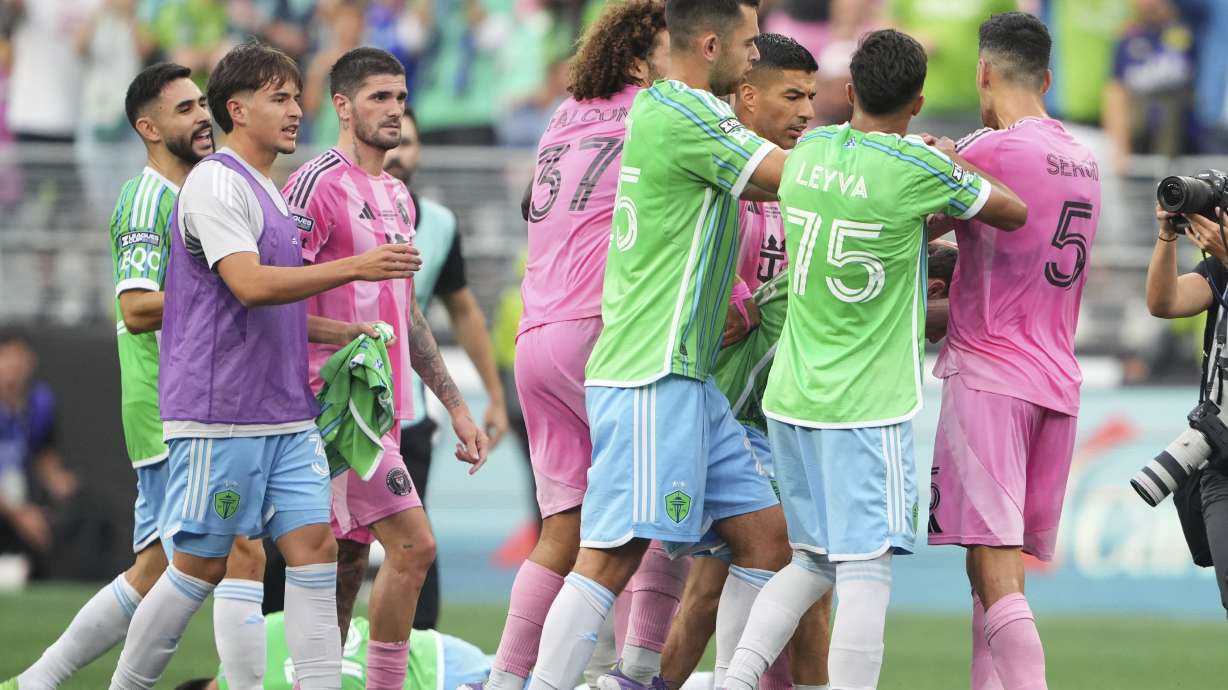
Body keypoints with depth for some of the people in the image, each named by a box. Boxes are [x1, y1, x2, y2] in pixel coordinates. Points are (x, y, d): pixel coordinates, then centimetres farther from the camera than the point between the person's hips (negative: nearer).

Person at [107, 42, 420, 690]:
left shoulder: (267, 193, 18)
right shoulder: (216, 183, -11)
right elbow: (249, 285, -24)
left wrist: (350, 331, 16)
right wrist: (354, 267, -29)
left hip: (285, 416, 9)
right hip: (219, 413, -9)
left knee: (314, 547, -2)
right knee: (201, 565, -2)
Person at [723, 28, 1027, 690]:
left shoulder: (807, 151, 4)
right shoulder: (917, 166, -13)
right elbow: (1014, 213, 2)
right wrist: (955, 164, 18)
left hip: (791, 398, 6)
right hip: (867, 406, -6)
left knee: (812, 561, 16)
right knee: (865, 573, -6)